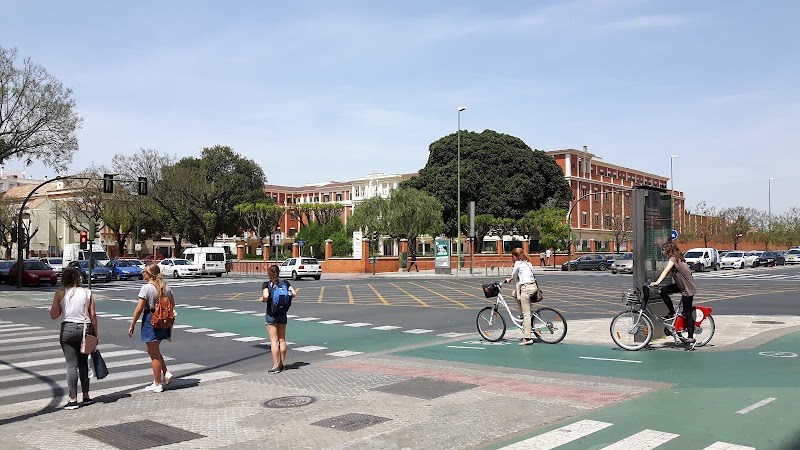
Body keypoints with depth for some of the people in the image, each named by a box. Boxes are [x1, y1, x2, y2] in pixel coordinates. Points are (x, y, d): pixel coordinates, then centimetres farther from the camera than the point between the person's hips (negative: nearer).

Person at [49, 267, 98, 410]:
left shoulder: (60, 294, -3)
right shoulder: (87, 293, 1)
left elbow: (53, 315, 0)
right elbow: (93, 315, 0)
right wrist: (96, 333, 7)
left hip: (68, 329, -2)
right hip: (86, 328, 2)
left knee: (72, 365, 1)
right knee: (83, 363, 14)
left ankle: (73, 399, 1)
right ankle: (86, 396, 18)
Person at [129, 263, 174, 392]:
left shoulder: (146, 288, -15)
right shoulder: (166, 287, 5)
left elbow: (139, 309, -15)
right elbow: (172, 305, 12)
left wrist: (132, 325, -7)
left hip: (150, 321, -7)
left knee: (154, 354, 3)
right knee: (154, 351, 23)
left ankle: (157, 384, 10)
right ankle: (166, 373, 13)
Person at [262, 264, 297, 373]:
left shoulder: (266, 284, -10)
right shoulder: (285, 282, 1)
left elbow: (265, 296, -26)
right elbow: (294, 293, -7)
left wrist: (263, 299, -6)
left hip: (271, 314, -4)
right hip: (283, 314, 4)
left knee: (274, 340, -1)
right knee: (282, 339, 11)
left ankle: (276, 366, -3)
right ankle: (281, 364, 17)